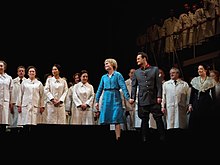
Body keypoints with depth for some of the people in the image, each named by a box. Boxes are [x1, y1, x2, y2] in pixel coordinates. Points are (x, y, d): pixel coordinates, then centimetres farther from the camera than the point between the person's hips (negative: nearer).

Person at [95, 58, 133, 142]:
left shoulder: (117, 75, 1)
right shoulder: (104, 77, 14)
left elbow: (123, 87, -8)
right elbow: (99, 89, 15)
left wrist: (128, 98, -18)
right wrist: (97, 101, 9)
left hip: (115, 98, -4)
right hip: (106, 99, 4)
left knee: (117, 120, -6)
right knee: (104, 120, 0)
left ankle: (118, 139, -4)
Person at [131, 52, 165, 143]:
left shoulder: (155, 69, 6)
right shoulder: (136, 72, 13)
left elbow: (159, 84, 2)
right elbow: (134, 86, 11)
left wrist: (159, 96, -7)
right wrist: (132, 97, -1)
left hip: (154, 99, -2)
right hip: (142, 100, 2)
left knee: (158, 118, -2)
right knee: (144, 120, 5)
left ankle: (162, 138, 3)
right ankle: (145, 139, 10)